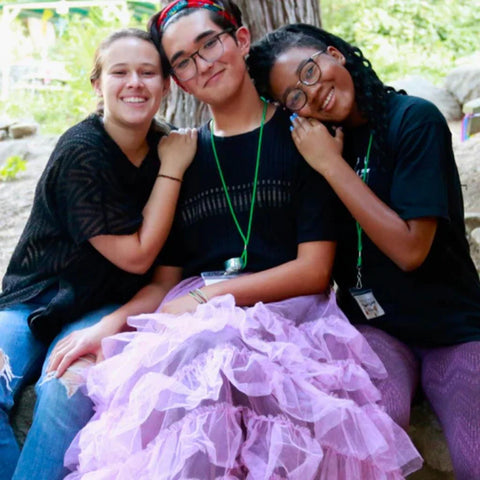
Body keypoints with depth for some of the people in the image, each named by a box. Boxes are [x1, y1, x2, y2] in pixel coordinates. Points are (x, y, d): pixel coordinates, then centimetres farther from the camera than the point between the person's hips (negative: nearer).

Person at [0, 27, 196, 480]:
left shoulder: (167, 149, 0)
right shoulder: (81, 153, -16)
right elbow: (135, 255, -16)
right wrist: (171, 170, -14)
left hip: (105, 306, 2)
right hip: (37, 297, -2)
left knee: (70, 386, -28)